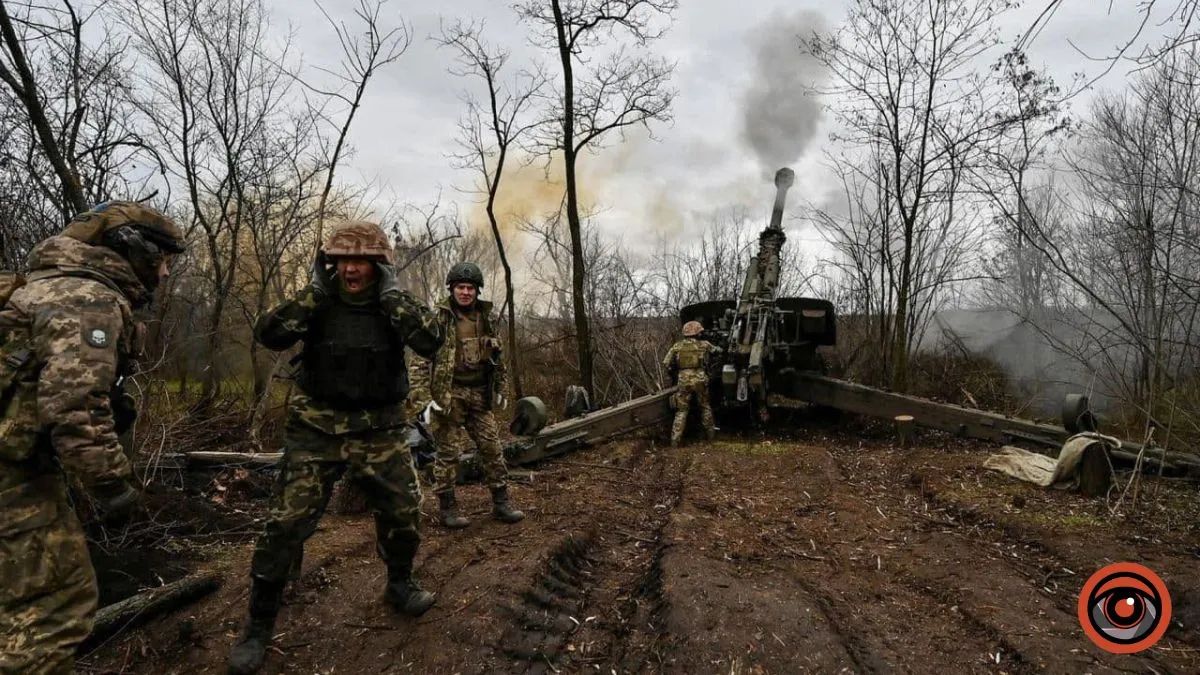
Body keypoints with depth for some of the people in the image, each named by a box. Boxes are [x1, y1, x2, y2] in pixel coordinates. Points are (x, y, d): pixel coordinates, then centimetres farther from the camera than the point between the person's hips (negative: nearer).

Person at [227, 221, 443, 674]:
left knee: (403, 511, 6)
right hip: (316, 430, -1)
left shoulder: (395, 304, -3)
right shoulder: (318, 301, -3)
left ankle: (400, 586, 34)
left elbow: (431, 341, -20)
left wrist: (391, 293, -20)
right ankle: (258, 625, 15)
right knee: (285, 524, -3)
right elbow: (269, 335, -17)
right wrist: (315, 290, -18)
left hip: (378, 432, 1)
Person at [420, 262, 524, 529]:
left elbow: (497, 357, 17)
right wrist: (426, 397, -13)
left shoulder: (485, 318, 9)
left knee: (492, 448, 6)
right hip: (449, 395, -5)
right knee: (447, 452, 2)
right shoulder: (438, 318, -7)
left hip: (480, 396, 5)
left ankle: (501, 503, 16)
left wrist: (500, 389, 16)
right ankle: (447, 509, 15)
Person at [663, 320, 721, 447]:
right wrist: (718, 348, 44)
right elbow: (718, 350, 21)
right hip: (700, 380, 0)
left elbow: (666, 363, 2)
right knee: (705, 407, 21)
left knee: (681, 411, 7)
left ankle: (675, 440, 0)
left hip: (683, 381, 0)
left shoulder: (677, 346, 5)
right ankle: (710, 433, 31)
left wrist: (674, 373, 18)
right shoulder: (704, 344, 4)